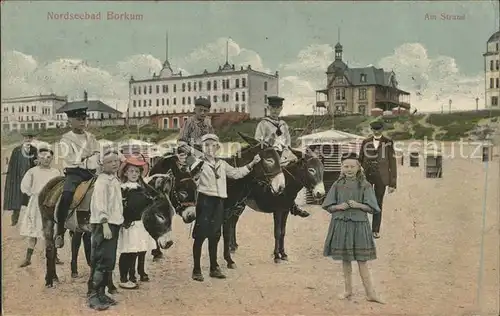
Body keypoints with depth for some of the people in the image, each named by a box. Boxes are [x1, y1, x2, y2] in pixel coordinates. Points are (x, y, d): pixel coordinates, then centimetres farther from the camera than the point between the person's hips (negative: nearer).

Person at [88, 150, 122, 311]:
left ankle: (101, 293, 21)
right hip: (103, 224, -9)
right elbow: (100, 204, -18)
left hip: (114, 223, 9)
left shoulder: (115, 180, 16)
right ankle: (93, 296, -5)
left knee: (109, 262, 13)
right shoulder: (102, 180, -11)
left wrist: (115, 224, 13)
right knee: (102, 261, -9)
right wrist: (105, 225, -25)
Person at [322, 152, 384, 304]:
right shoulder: (337, 185, 4)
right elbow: (328, 206, 6)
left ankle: (370, 293, 4)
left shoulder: (365, 185, -2)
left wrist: (358, 205, -18)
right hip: (341, 224, 2)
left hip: (359, 224, -2)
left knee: (362, 259, 0)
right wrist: (339, 207, -13)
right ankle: (348, 290, 22)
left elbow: (371, 208, -2)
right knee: (345, 258, 10)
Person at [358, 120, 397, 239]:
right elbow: (360, 160, 12)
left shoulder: (388, 143, 0)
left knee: (378, 204, 7)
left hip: (381, 178, -1)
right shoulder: (366, 142, 7)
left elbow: (392, 163, -1)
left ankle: (375, 230, 17)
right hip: (366, 176, 1)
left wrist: (392, 183, -4)